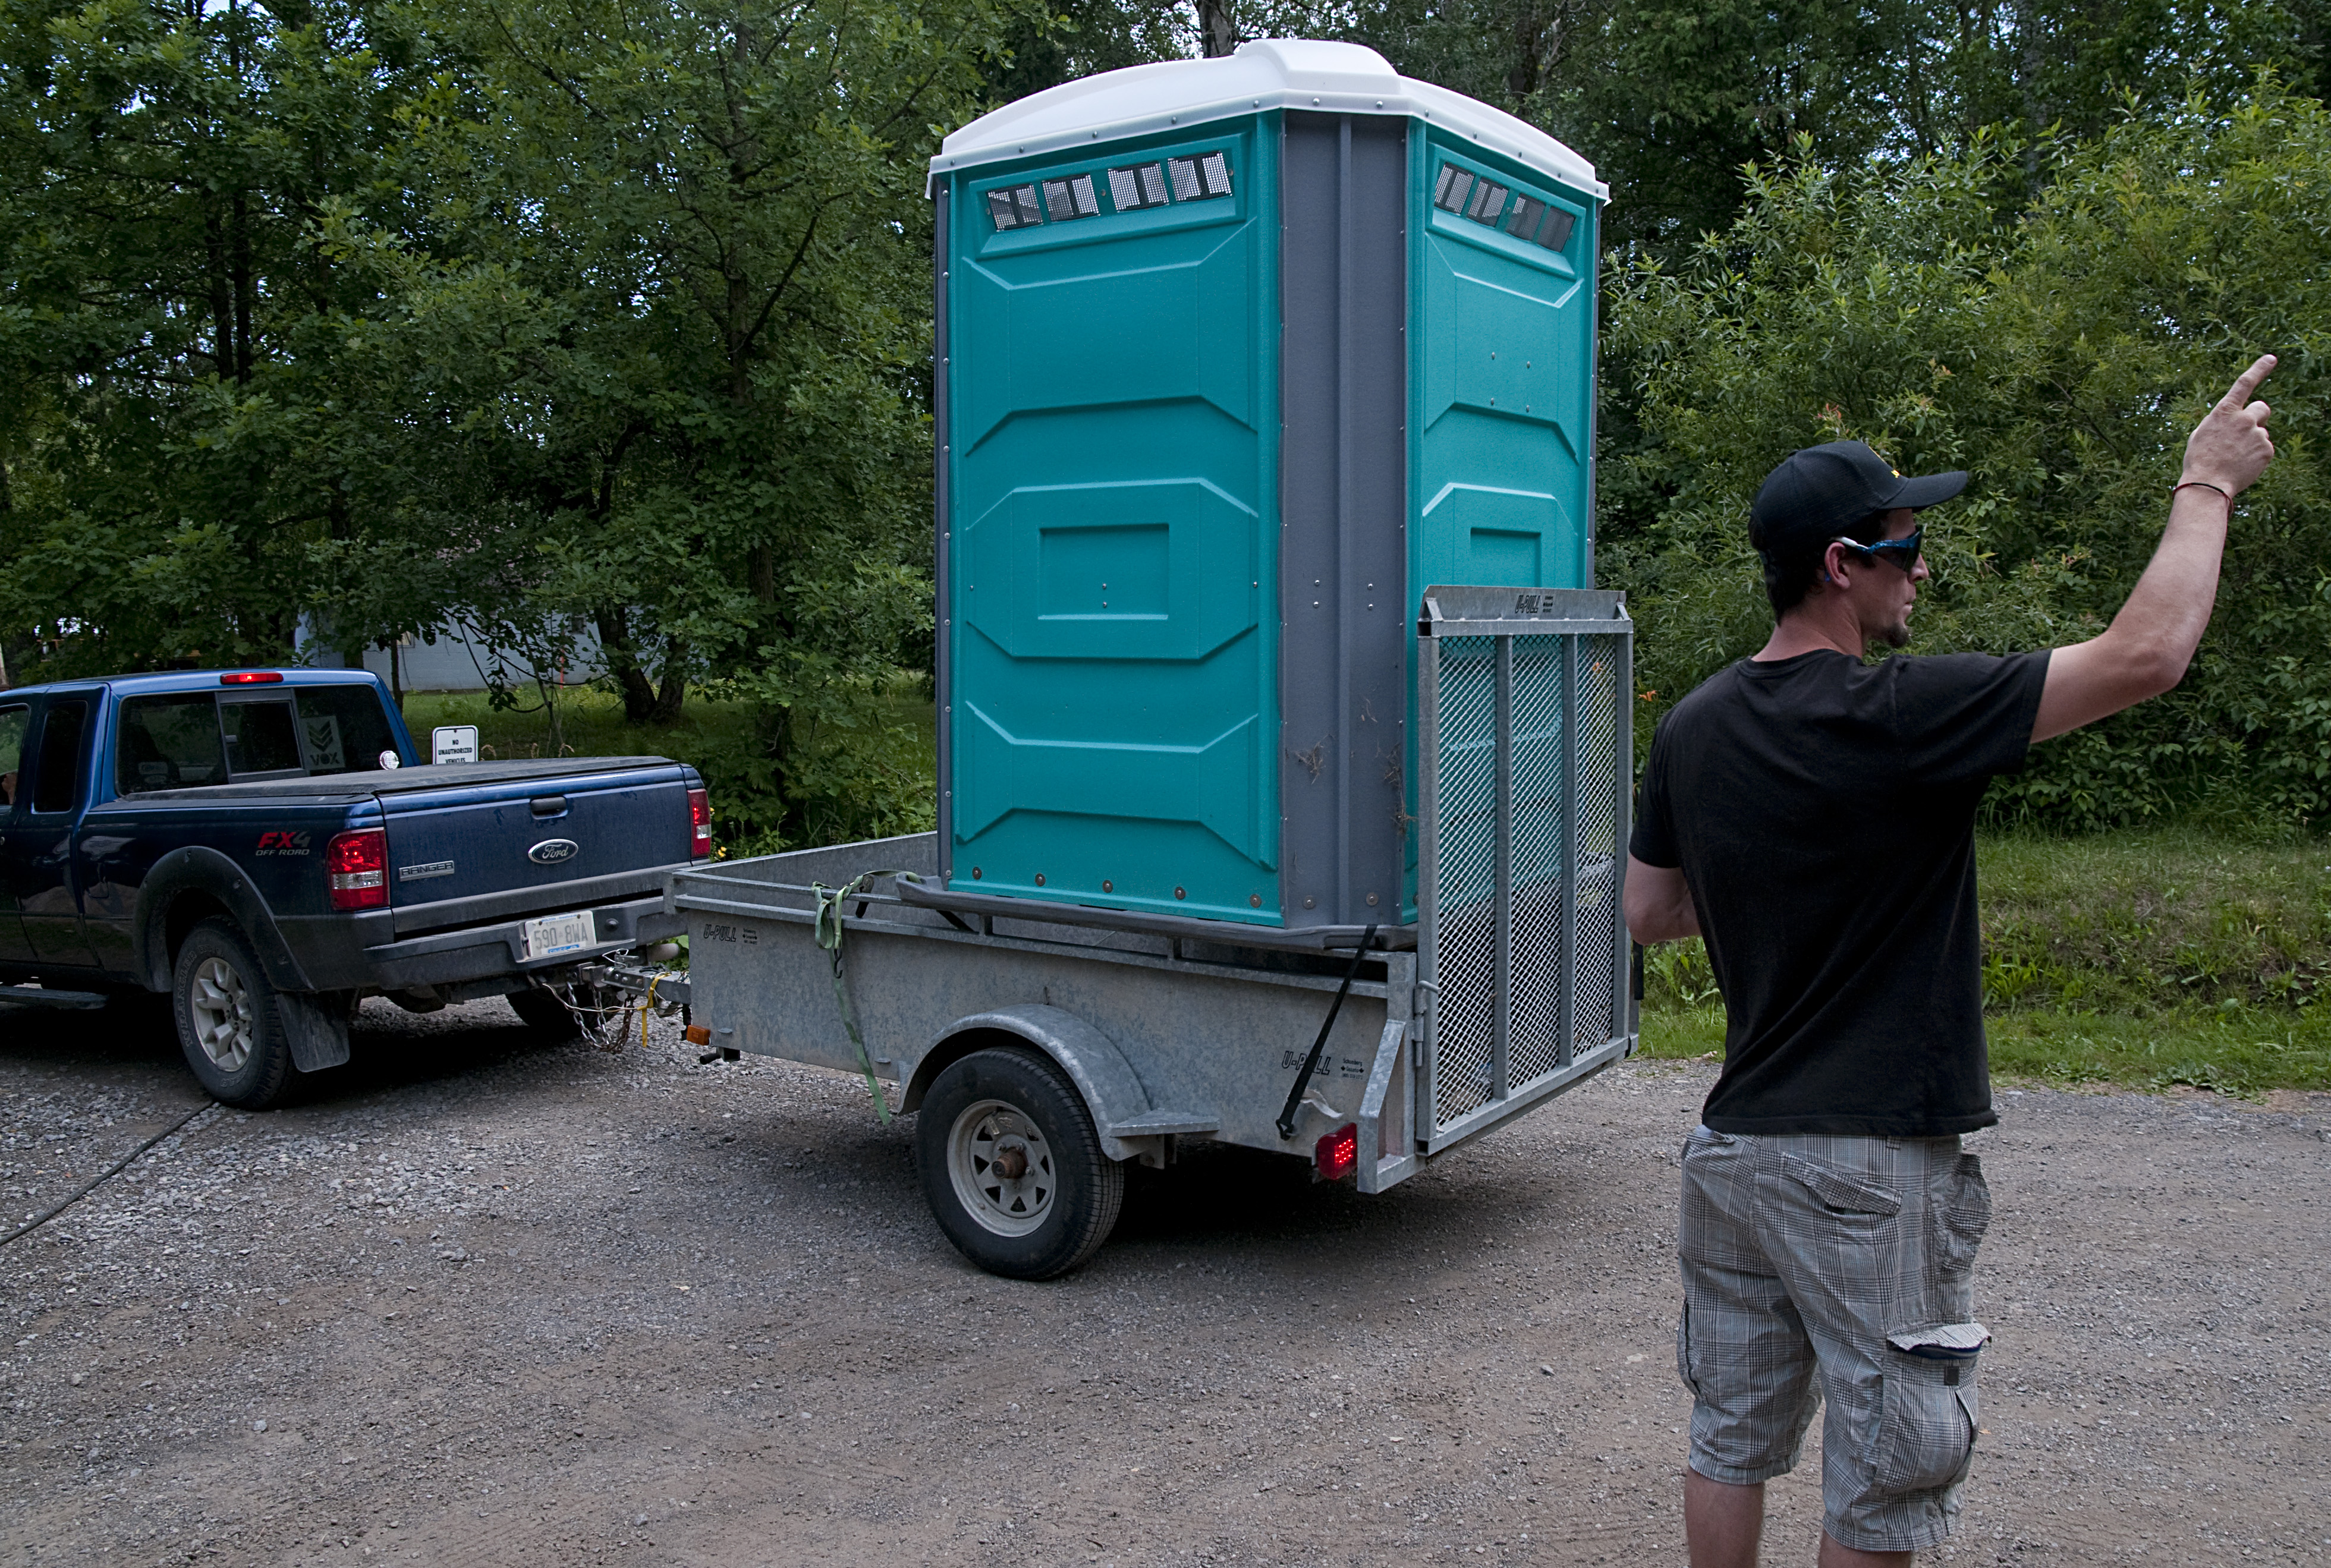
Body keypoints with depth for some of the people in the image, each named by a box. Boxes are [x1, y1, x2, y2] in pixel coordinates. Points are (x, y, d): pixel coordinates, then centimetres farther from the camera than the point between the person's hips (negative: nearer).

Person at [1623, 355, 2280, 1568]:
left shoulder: (1695, 727, 2)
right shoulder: (1903, 716, -19)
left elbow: (1648, 913, 11)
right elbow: (2146, 653, -16)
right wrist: (2206, 484, -2)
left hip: (1734, 1146, 7)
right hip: (1869, 1169, -6)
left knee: (1731, 1438, 18)